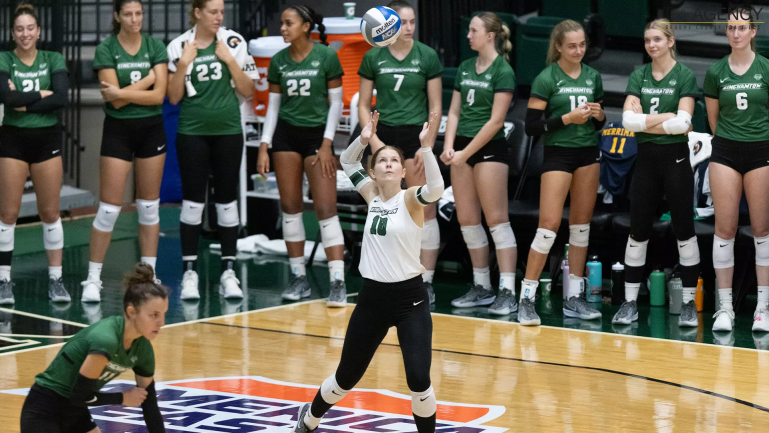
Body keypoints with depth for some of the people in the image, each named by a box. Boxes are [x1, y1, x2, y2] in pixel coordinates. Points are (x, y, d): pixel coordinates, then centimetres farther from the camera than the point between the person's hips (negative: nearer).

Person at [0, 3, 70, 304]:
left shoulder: (53, 60, 3)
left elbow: (61, 97, -13)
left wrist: (24, 102, -16)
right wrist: (42, 94, -15)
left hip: (47, 138, 1)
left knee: (50, 213, 4)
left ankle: (56, 279, 12)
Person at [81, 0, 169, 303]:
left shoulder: (155, 47, 0)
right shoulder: (106, 50, -7)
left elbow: (158, 95, -9)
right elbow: (115, 100, -15)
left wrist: (124, 93, -15)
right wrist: (148, 79, -13)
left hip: (151, 129, 3)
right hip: (118, 130, -3)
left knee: (149, 206, 7)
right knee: (109, 209, -5)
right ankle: (93, 278, 2)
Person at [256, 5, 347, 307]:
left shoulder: (326, 56, -7)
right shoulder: (278, 61, 4)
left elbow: (336, 103, -4)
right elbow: (273, 106, 9)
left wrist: (326, 144, -10)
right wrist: (264, 146, 3)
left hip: (317, 133, -4)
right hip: (286, 133, 4)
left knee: (326, 208, -10)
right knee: (290, 207, 4)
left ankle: (337, 282, -14)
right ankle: (299, 278, 12)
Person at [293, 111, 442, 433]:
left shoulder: (410, 199, -10)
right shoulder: (373, 196, 4)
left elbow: (435, 189, -33)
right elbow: (347, 162, 18)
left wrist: (426, 147, -41)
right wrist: (363, 140, -1)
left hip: (410, 298, -4)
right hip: (372, 297, 4)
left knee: (418, 380, -15)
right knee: (346, 377, 17)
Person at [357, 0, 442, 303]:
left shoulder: (427, 57, 0)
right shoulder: (373, 58, 4)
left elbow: (435, 107, 2)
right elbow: (363, 106, 8)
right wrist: (375, 141, -4)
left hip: (416, 136, -1)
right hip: (383, 136, 2)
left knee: (424, 211, -5)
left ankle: (426, 282, -2)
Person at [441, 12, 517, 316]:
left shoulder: (502, 71, -9)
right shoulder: (465, 68, 12)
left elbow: (496, 120, -13)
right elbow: (454, 112, 13)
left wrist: (466, 153, -13)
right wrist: (449, 147, -2)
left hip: (489, 149, -7)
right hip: (462, 148, 7)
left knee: (497, 220, -8)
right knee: (467, 220, 7)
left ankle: (508, 293, -9)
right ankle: (482, 288, 16)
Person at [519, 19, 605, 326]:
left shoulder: (592, 77, 8)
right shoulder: (546, 79, -8)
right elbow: (531, 126, -12)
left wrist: (598, 115, -5)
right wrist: (567, 118, -20)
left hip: (588, 154, 6)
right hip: (558, 154, -5)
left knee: (581, 225, 7)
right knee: (549, 225, -12)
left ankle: (574, 298, 14)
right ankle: (526, 299, -8)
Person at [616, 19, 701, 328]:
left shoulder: (684, 76, -4)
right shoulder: (638, 76, 7)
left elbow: (683, 123, -15)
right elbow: (629, 120, -6)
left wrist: (644, 120, -11)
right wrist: (667, 118, -12)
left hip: (676, 158, -4)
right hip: (646, 159, 4)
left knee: (684, 231, 0)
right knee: (638, 231, 6)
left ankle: (689, 303, 7)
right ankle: (630, 303, 11)